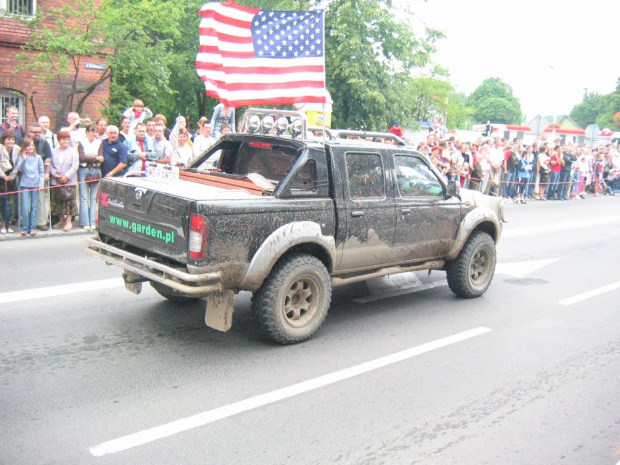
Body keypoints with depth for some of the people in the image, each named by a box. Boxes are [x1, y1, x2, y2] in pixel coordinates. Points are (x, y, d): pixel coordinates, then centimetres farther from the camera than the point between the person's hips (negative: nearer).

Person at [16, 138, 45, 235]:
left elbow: (42, 171, 8)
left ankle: (33, 228, 10)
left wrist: (41, 183, -1)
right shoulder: (21, 157, 4)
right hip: (25, 185, -1)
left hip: (36, 185, 1)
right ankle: (24, 228, 2)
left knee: (34, 208, 4)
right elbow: (19, 168, -9)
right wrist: (24, 159, -19)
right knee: (25, 208, -7)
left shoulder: (38, 157, 6)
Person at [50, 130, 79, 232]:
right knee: (58, 199, 6)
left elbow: (75, 166, -5)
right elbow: (50, 165, 5)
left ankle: (69, 221, 0)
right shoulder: (54, 151, 9)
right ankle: (61, 220, 18)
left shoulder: (73, 151, 2)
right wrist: (55, 174, -11)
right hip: (56, 181, 3)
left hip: (69, 181, -3)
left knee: (69, 199, -5)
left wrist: (66, 176, -13)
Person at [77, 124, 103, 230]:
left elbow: (101, 158, 0)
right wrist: (96, 158, -6)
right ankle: (85, 222, 0)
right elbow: (81, 157, -7)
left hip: (96, 171, 2)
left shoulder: (99, 142, 12)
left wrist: (88, 158, -6)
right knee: (84, 198, -3)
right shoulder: (81, 142, 6)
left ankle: (93, 222, 6)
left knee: (94, 197, 2)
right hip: (84, 171, -2)